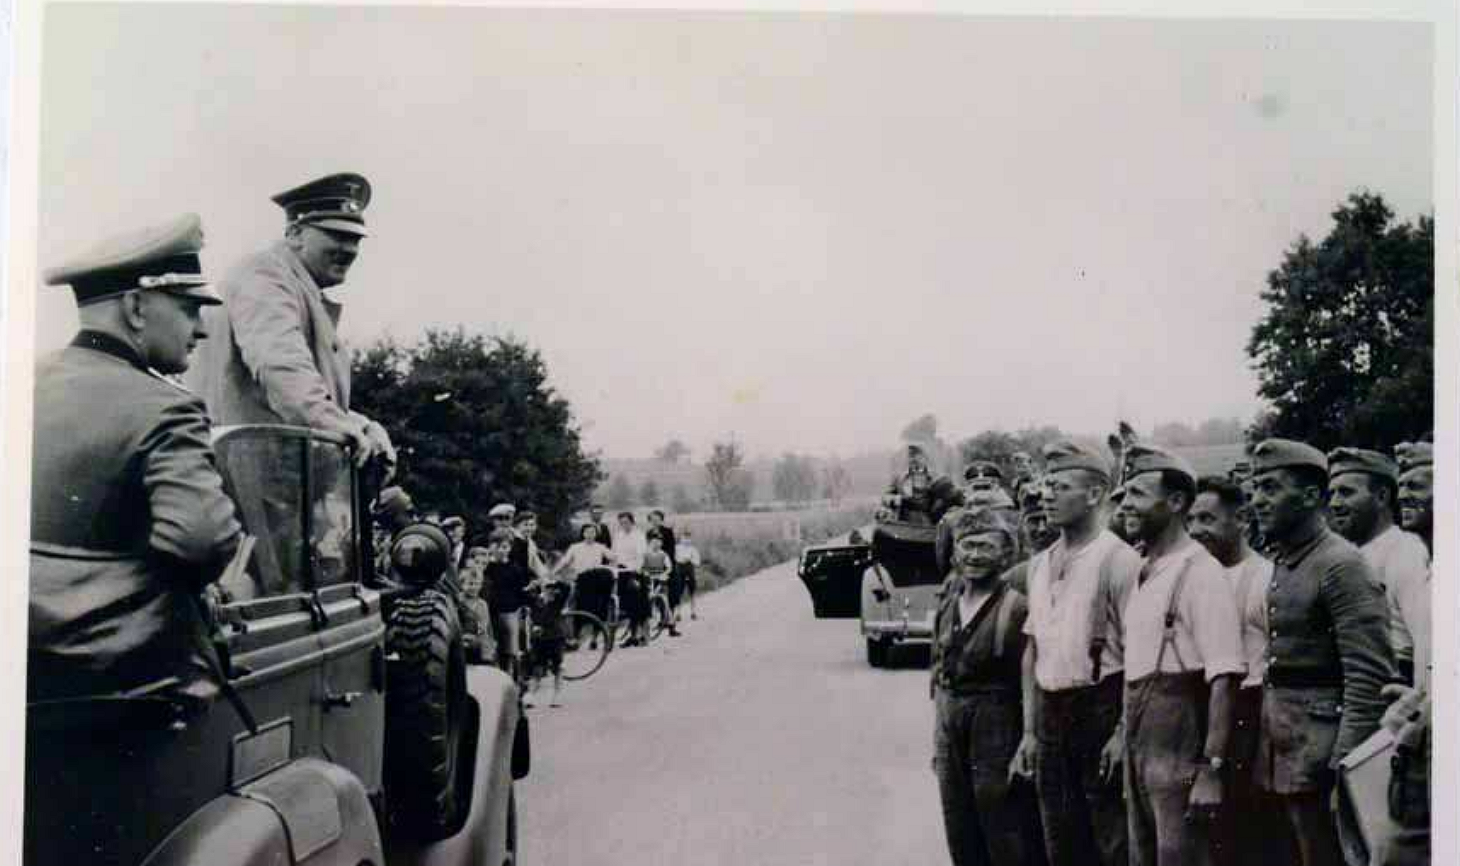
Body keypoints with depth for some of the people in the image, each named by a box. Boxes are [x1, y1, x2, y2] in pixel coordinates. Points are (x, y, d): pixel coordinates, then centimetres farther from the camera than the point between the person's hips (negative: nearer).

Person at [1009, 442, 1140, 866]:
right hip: (1049, 712, 7)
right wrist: (1029, 731, 13)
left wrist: (1123, 732, -17)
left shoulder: (1117, 559, -10)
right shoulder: (1040, 564, 11)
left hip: (1100, 707, -7)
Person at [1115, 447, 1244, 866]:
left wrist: (1211, 770, -23)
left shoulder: (1199, 572, -13)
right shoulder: (1145, 575, 13)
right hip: (1138, 741, 8)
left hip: (1179, 746, -8)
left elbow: (1224, 681, -19)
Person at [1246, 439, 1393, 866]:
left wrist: (1344, 764, -22)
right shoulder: (1282, 566, 13)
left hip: (1318, 748, -8)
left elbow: (1369, 677, -19)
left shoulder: (1341, 565, -14)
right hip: (1281, 749, 8)